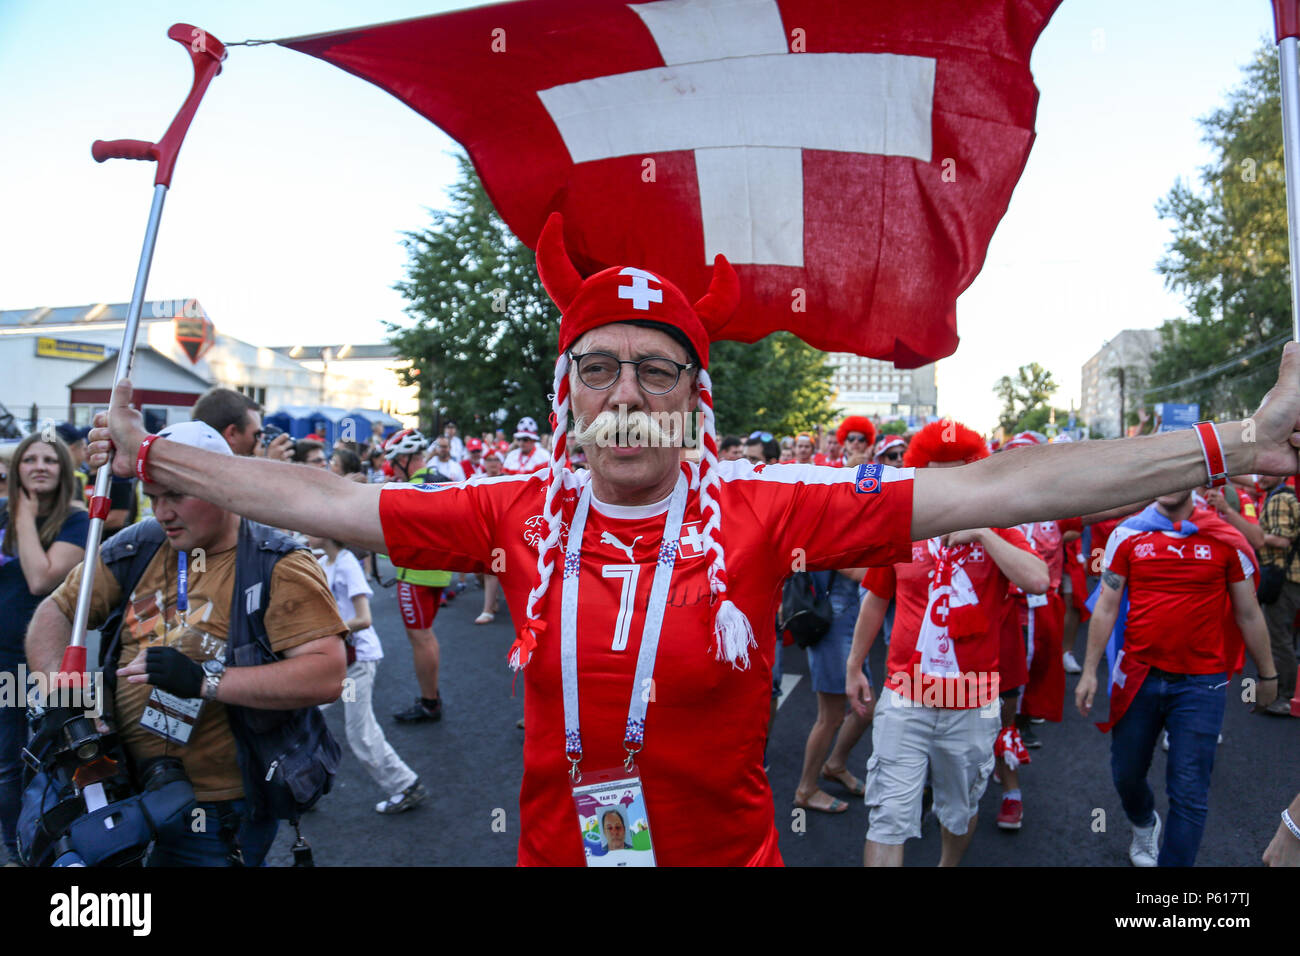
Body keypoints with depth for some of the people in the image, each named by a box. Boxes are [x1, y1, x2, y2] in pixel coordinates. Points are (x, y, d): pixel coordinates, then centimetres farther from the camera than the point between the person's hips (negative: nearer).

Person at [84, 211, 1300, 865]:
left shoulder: (765, 509, -16)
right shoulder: (519, 512, -9)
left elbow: (990, 488, -20)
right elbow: (325, 501, -2)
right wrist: (150, 454, 3)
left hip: (728, 849, -1)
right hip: (553, 845, 2)